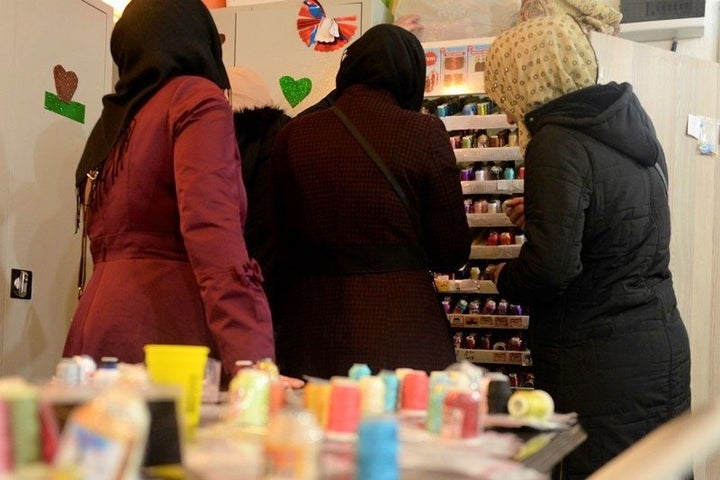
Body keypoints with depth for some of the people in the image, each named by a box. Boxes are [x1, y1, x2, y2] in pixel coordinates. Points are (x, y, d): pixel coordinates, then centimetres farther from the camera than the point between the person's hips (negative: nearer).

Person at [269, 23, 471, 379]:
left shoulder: (292, 135, 1)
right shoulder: (424, 132, -6)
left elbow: (281, 239, 10)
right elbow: (452, 252, -1)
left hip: (312, 327, 3)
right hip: (401, 330, -3)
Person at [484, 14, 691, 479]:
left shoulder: (559, 144, -17)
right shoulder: (633, 122, 9)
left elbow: (552, 266, -23)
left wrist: (505, 277, -4)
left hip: (602, 364, -9)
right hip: (667, 342, 9)